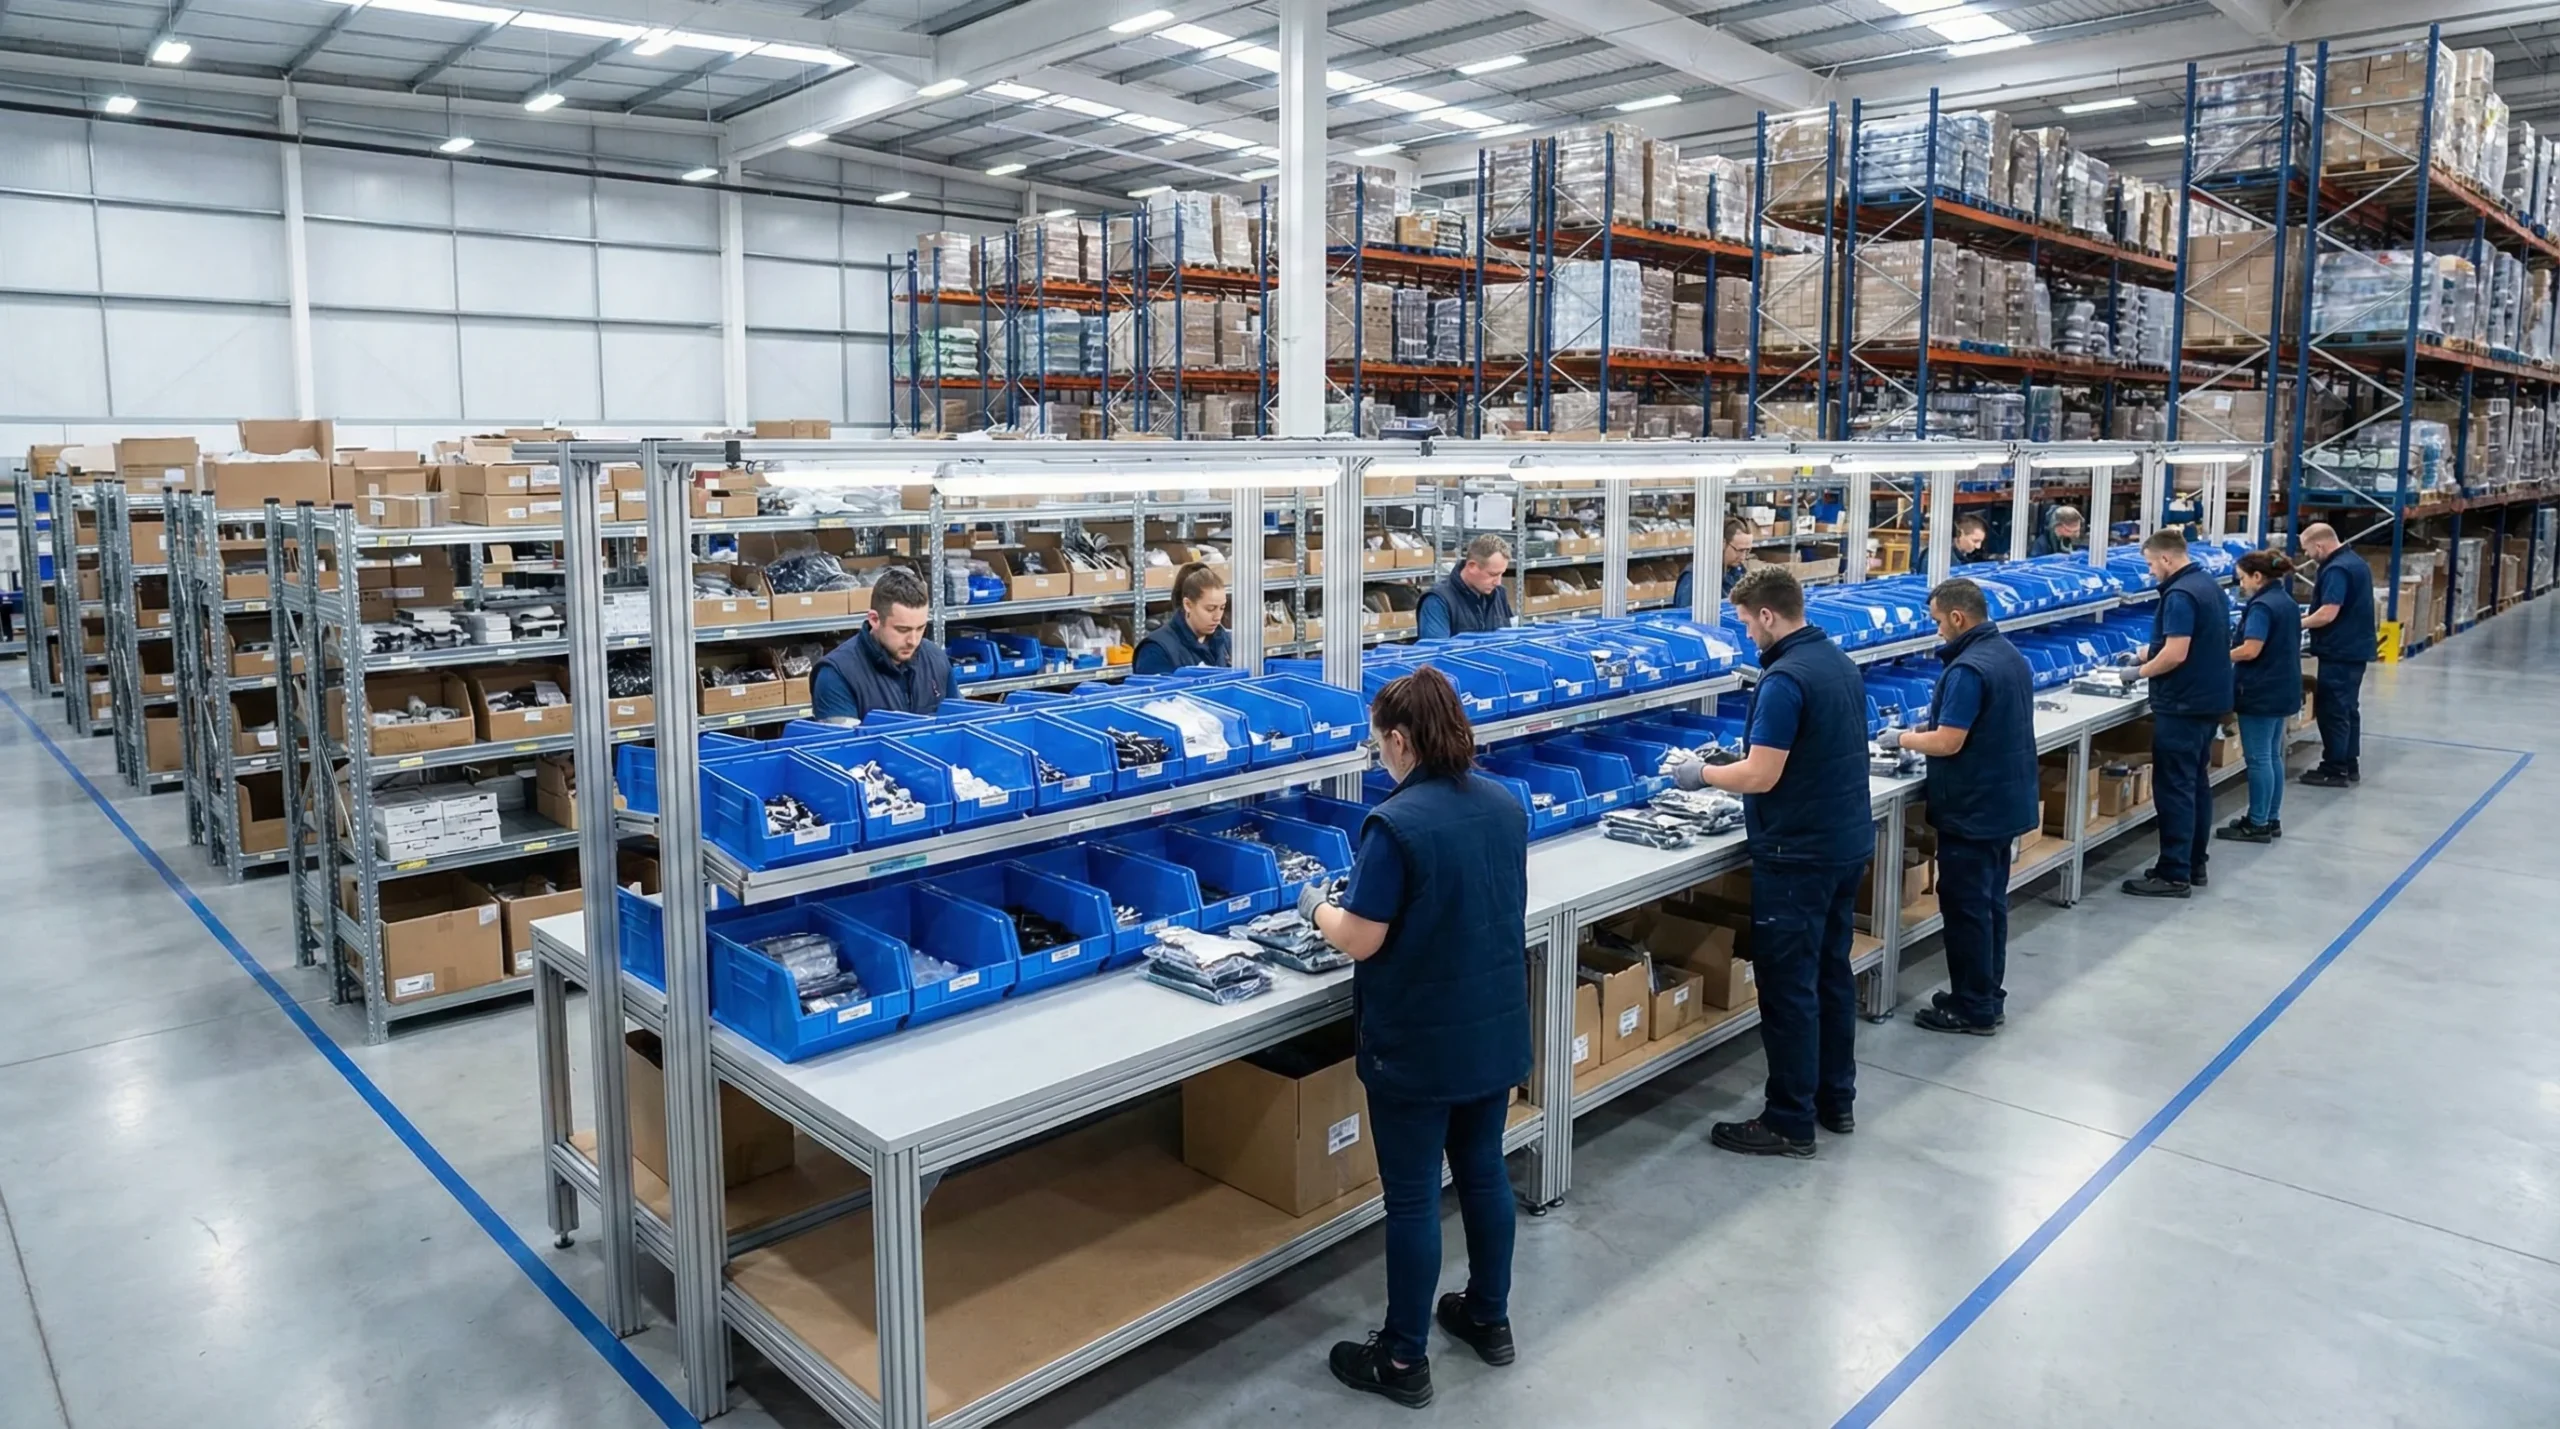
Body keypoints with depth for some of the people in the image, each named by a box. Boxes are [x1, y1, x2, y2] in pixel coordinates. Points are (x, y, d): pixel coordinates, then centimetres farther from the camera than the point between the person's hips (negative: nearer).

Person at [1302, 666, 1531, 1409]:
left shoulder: (1396, 824, -23)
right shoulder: (1506, 807, 1)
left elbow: (1360, 941, -18)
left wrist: (1316, 907, 2)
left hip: (1419, 1044, -7)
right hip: (1496, 1029, 7)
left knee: (1412, 1196, 6)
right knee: (1483, 1169, 21)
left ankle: (1404, 1361, 20)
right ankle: (1490, 1318, 38)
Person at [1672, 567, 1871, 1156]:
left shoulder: (1785, 678, -21)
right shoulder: (1840, 663, 9)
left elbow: (1762, 777, -21)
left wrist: (1703, 773, -5)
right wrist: (1746, 756, 16)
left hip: (1798, 855, -9)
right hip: (1849, 842, 9)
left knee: (1789, 987, 0)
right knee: (1833, 973, 17)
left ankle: (1790, 1123, 9)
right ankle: (1836, 1100, 28)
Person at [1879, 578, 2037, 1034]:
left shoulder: (1968, 669, -23)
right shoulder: (2011, 656, 9)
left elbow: (1948, 743, -23)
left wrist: (1903, 738, -7)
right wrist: (1928, 728, 13)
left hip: (1973, 809, -10)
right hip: (2005, 800, 10)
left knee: (1966, 906, 0)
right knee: (1991, 900, 16)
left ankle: (1973, 1008, 8)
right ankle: (1989, 996, 26)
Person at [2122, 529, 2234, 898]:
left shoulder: (2180, 595, -19)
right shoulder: (2211, 586, 12)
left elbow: (2176, 653, -24)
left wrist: (2142, 671, -8)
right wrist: (2148, 657, 16)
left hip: (2183, 704, -10)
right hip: (2210, 699, 10)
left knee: (2174, 788, -5)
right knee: (2197, 783, 15)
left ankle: (2174, 874, -2)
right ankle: (2194, 865, 22)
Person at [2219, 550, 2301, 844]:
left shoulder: (2262, 606, -18)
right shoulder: (2288, 603, 13)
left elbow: (2251, 650, -25)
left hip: (2260, 692, -10)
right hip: (2282, 690, 10)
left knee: (2258, 758, -3)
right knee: (2273, 755, 14)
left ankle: (2258, 825, 2)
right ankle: (2272, 820, 20)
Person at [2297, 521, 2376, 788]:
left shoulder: (2337, 570, -20)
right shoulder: (2355, 561, 13)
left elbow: (2328, 613, -26)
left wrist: (2298, 624, -11)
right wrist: (2308, 618, 15)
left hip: (2339, 651, -10)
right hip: (2355, 647, 10)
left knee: (2332, 710, -4)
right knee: (2348, 708, 15)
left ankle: (2334, 770, 1)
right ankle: (2350, 765, 22)